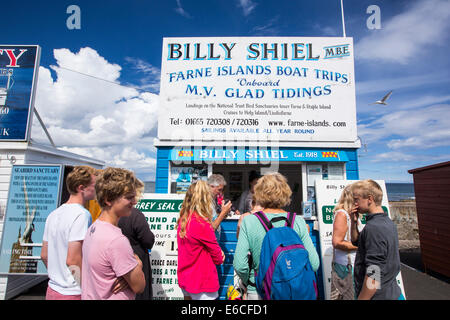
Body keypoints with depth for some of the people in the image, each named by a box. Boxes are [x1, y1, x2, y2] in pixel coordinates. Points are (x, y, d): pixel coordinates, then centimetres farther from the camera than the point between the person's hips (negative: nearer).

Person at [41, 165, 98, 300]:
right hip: (73, 293, -8)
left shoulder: (53, 214, 5)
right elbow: (73, 260, -25)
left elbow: (44, 255, 11)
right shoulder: (82, 214, -22)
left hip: (52, 290, 8)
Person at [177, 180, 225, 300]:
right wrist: (220, 258, 8)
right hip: (203, 283, -7)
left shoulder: (182, 220, -3)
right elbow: (216, 254, -14)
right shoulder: (202, 224, -27)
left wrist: (218, 253, -4)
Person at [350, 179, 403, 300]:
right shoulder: (387, 221, 5)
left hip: (379, 295, -9)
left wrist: (361, 298, -20)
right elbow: (356, 241, 17)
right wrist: (354, 222, 1)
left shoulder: (374, 227, -26)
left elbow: (374, 274, -27)